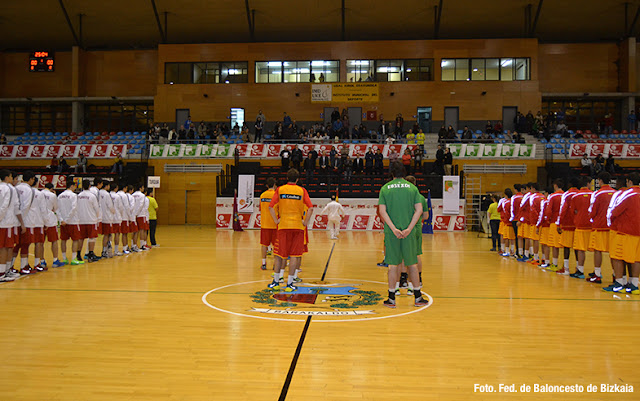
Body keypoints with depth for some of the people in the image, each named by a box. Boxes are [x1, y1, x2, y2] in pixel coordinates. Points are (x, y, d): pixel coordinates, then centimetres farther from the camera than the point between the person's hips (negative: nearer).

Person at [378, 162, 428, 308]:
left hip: (391, 232, 0)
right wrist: (409, 228, -9)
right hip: (409, 232, 0)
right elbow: (419, 210, -5)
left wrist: (393, 229, -11)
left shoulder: (385, 188, 3)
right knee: (412, 264, 10)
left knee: (393, 265, 6)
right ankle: (418, 298, 17)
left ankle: (392, 299, 11)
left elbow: (382, 211, -7)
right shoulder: (412, 187, 4)